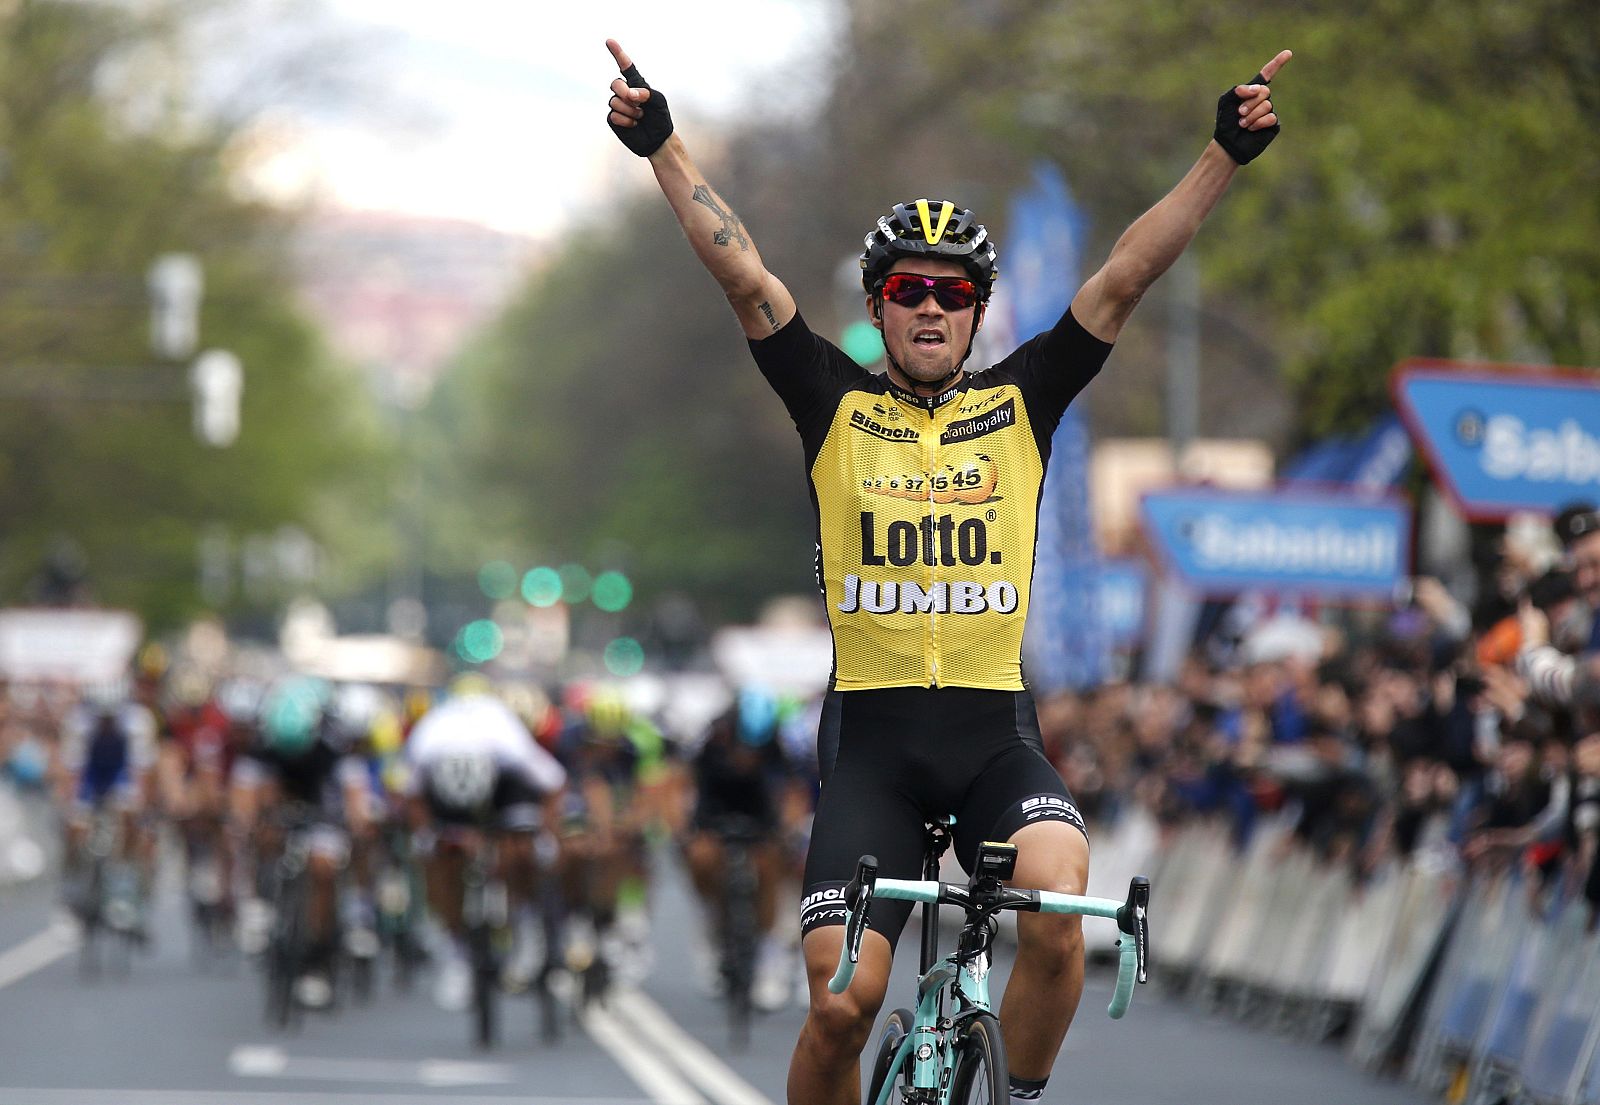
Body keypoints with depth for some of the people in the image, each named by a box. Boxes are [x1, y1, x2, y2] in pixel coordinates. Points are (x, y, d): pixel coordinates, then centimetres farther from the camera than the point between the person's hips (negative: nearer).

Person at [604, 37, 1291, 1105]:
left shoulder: (1020, 404, 9)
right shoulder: (836, 407, 8)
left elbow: (1126, 279, 2)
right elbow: (743, 275, 0)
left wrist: (1227, 156, -5)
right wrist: (662, 146, -9)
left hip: (995, 732, 1)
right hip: (872, 741, 0)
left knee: (1058, 906, -28)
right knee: (842, 1003, -11)